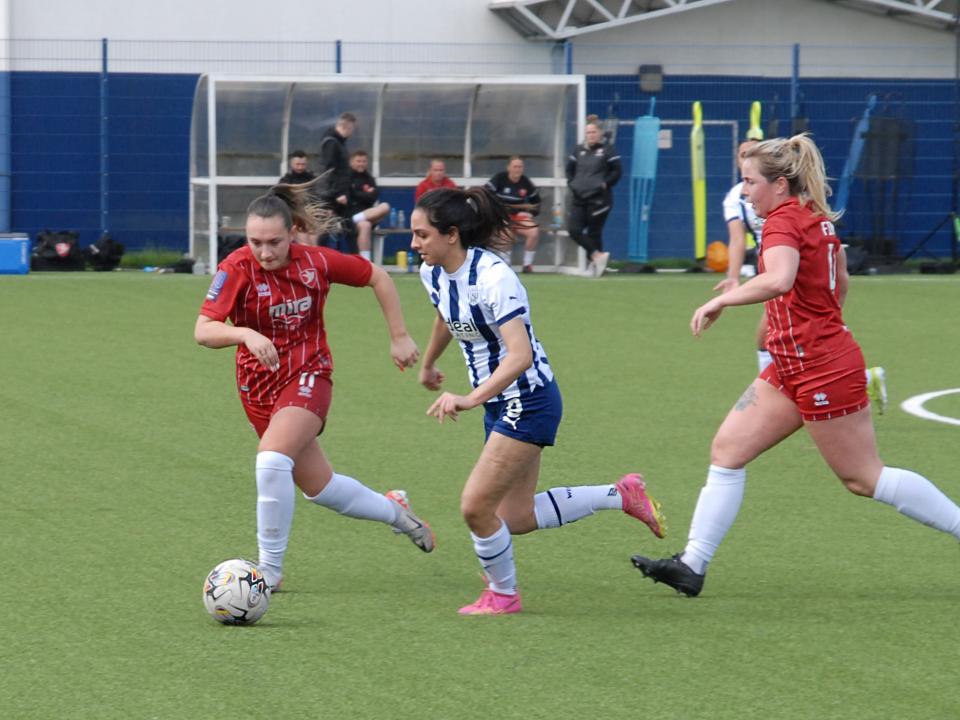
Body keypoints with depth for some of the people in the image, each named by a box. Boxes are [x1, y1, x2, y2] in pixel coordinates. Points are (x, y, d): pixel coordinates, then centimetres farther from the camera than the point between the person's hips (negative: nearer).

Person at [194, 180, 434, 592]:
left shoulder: (317, 262, -13)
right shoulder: (237, 268, -18)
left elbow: (377, 278, 4)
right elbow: (203, 330, -26)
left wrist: (399, 337, 4)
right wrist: (245, 334, -44)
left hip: (308, 376, -2)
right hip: (258, 385, 2)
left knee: (272, 459, -28)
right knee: (319, 487, 14)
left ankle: (270, 569, -16)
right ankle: (394, 511, 42)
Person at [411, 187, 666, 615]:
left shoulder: (492, 277, -26)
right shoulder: (433, 273, -1)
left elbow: (520, 355, -35)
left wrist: (470, 400, -44)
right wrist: (428, 364, 39)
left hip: (528, 400, -9)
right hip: (499, 403, 9)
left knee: (476, 506, -11)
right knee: (516, 518, 12)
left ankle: (502, 593, 12)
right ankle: (620, 495, 26)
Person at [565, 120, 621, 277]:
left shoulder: (608, 150, -3)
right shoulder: (579, 150, 12)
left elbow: (616, 171, -4)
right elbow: (570, 169, 21)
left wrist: (604, 184, -13)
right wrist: (572, 184, 6)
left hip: (599, 198, -5)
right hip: (579, 198, 5)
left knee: (594, 232, -2)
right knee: (574, 230, -8)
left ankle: (594, 261, 9)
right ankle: (598, 255, -3)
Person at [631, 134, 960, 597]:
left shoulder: (784, 220, -17)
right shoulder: (816, 219, 11)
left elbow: (778, 280, -37)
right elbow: (840, 284, 24)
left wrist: (719, 302, -28)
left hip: (822, 369, -10)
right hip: (792, 368, 10)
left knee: (863, 478, 0)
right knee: (727, 450, 4)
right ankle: (692, 566, 2)